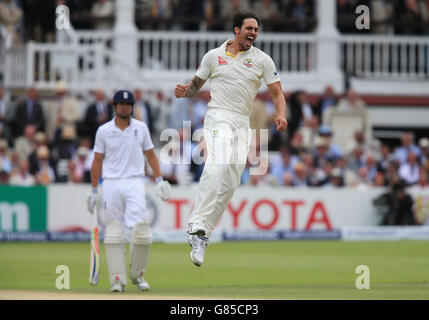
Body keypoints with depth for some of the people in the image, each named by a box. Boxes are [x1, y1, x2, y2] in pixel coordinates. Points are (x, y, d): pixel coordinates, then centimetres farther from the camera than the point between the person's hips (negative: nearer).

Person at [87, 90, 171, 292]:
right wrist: (94, 190, 5)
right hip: (111, 184, 0)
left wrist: (159, 180, 3)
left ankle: (137, 275, 5)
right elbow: (97, 161, 8)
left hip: (134, 184, 0)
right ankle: (117, 279, -1)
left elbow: (150, 154, 14)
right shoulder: (104, 131, 5)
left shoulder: (141, 128, 8)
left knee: (141, 230, -12)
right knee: (114, 232, -3)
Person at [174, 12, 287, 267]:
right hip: (218, 118, -3)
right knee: (219, 163, -30)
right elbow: (196, 85, 17)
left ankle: (201, 235, 2)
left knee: (230, 183, -5)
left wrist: (281, 115, -14)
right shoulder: (214, 56, 9)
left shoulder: (263, 60, 10)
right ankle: (198, 226, -36)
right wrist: (184, 91, -7)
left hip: (243, 125, 3)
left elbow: (277, 93, 6)